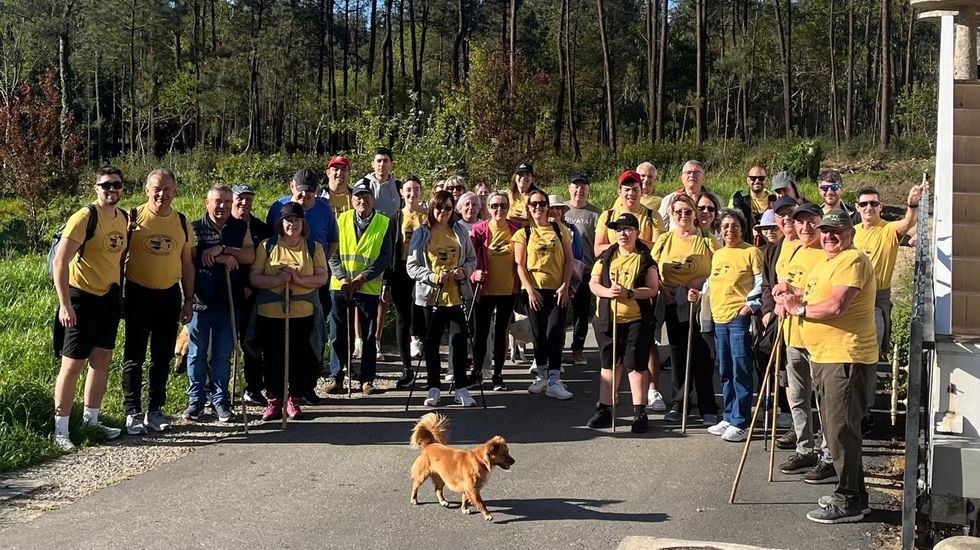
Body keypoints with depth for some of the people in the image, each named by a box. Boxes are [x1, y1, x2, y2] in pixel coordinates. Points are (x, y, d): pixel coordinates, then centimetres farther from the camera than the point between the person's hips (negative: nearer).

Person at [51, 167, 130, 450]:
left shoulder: (124, 218, 6)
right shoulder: (84, 217, -16)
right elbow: (60, 262, -19)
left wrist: (121, 296, 17)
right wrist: (64, 305, -22)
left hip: (109, 299, 7)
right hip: (82, 299, -7)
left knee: (102, 361, 14)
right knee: (72, 364, -4)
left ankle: (91, 420, 27)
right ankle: (60, 430, 3)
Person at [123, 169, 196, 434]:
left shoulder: (182, 222, 6)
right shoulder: (134, 217, -6)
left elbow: (187, 263, 12)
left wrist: (189, 300, 8)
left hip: (169, 295, 4)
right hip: (138, 293, -3)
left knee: (163, 356, 10)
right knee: (134, 355, 0)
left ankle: (155, 410, 20)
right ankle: (133, 412, 8)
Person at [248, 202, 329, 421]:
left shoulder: (314, 247, 6)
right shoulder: (267, 246, 4)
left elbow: (322, 278, -1)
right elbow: (254, 277, -3)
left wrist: (299, 279, -17)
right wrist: (277, 280, -19)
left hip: (304, 313, 0)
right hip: (270, 313, 0)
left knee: (300, 359, 4)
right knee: (273, 359, 5)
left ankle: (294, 400, 19)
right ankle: (274, 401, 17)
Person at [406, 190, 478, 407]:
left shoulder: (460, 233, 7)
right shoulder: (421, 234, 0)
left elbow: (472, 259, 13)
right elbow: (412, 266, -3)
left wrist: (465, 271, -9)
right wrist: (433, 277, -18)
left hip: (457, 296, 1)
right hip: (431, 296, -1)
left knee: (459, 341, 0)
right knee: (431, 343, 6)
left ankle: (461, 389, 9)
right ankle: (434, 388, 16)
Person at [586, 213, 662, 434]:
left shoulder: (645, 259, -2)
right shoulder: (606, 257, 9)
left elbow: (653, 289, -8)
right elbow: (593, 284, 5)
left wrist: (629, 293, -22)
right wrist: (608, 291, -16)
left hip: (636, 320, -4)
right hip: (607, 320, 4)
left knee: (637, 366, -1)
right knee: (609, 364, 11)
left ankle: (640, 413, 7)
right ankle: (604, 410, 18)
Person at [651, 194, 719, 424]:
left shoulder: (707, 241, 2)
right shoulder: (664, 240, 9)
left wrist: (700, 282, -18)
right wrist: (662, 288, -7)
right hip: (673, 304, 3)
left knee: (701, 354, -5)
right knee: (677, 353, 8)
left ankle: (708, 408, 0)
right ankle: (678, 404, 18)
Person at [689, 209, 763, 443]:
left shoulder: (751, 252, -3)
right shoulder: (717, 255, 17)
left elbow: (762, 283, -7)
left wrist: (751, 305, -17)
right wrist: (699, 293, 10)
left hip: (740, 318, -7)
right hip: (719, 318, 8)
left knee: (741, 371, -5)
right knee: (725, 371, 13)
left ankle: (740, 423, -1)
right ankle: (728, 418, 22)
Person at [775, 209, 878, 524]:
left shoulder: (852, 260, -13)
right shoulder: (826, 263, 20)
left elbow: (837, 305, -24)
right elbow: (814, 298, 28)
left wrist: (800, 309, -11)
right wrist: (794, 297, 5)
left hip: (846, 358, -11)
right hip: (823, 356, 11)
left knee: (840, 428, -8)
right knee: (833, 428, 16)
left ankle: (849, 501, -1)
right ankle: (851, 493, 27)